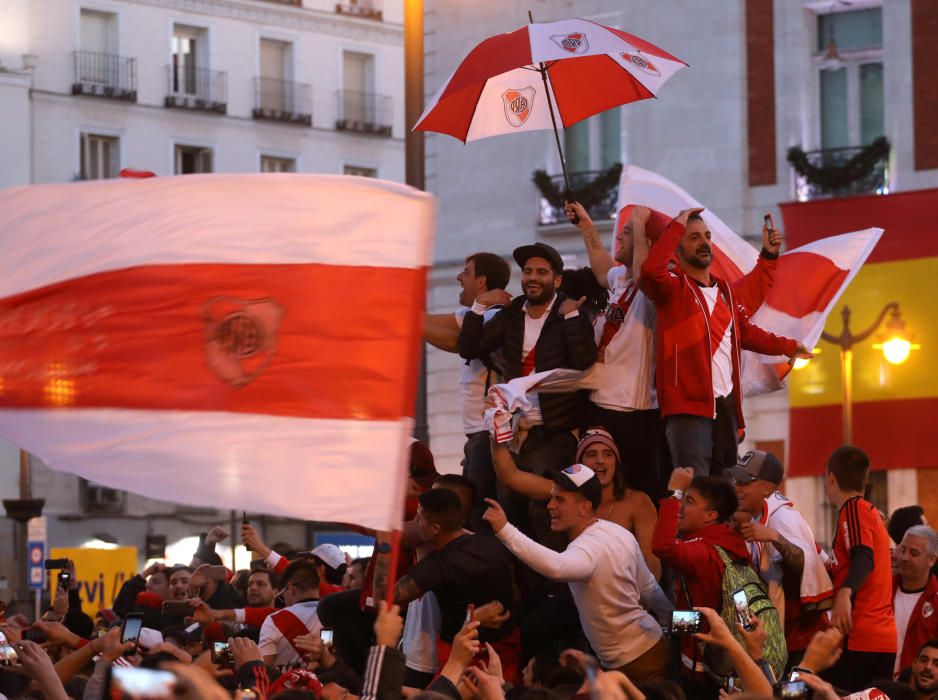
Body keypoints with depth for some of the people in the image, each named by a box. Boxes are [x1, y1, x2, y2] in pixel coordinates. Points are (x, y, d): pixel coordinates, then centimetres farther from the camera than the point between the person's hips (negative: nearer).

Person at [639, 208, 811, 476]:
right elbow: (651, 269, -24)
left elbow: (747, 333, 30)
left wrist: (788, 346, 40)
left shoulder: (724, 291, 19)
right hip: (689, 404, -8)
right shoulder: (674, 286, -3)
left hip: (726, 403, 8)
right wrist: (677, 225, -15)